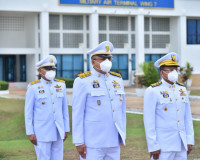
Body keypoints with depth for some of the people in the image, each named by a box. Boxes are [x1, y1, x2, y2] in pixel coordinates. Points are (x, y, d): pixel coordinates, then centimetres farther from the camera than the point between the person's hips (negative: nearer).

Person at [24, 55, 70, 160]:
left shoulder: (61, 85, 4)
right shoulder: (33, 87, -7)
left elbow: (64, 109, 9)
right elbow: (28, 111, -5)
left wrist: (66, 129, 8)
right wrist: (30, 133, -9)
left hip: (58, 131, 4)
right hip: (42, 132, -4)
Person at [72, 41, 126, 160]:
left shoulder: (117, 80, 13)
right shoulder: (83, 82, -4)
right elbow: (77, 113, -6)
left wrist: (122, 137, 14)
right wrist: (79, 142, -9)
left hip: (114, 144, 5)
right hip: (92, 145, -5)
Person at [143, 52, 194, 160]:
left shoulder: (182, 90, 11)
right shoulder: (152, 91, -7)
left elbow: (187, 117, 14)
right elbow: (149, 121, -10)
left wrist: (190, 140, 7)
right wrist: (153, 146, -13)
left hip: (181, 145, 6)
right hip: (162, 146, -6)